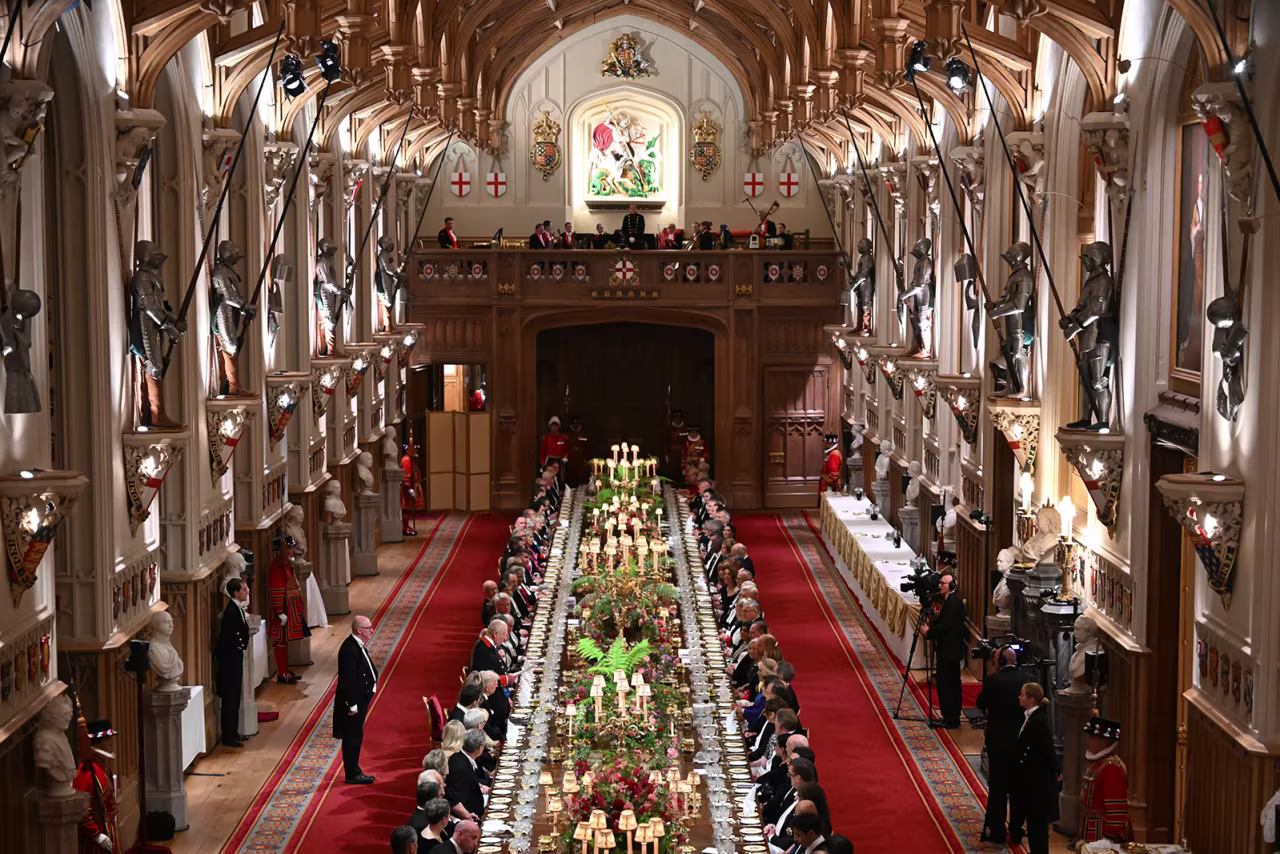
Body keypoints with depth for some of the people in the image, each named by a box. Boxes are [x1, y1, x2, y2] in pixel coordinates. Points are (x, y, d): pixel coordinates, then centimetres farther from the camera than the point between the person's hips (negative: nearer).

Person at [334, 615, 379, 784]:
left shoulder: (358, 645, 6)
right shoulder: (349, 649, -25)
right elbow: (347, 679, -25)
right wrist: (352, 705, -22)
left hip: (361, 698, 10)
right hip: (353, 700, -10)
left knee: (356, 737, 18)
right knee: (353, 737, 1)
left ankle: (354, 771, 28)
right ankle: (352, 774, 11)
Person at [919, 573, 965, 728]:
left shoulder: (953, 602, -18)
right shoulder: (952, 600, 14)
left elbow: (945, 627, -22)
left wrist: (929, 632, -9)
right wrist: (930, 627, 4)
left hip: (948, 651, -11)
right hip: (952, 650, 11)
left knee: (945, 685, -6)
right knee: (952, 684, 14)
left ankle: (949, 719, -3)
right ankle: (953, 718, 21)